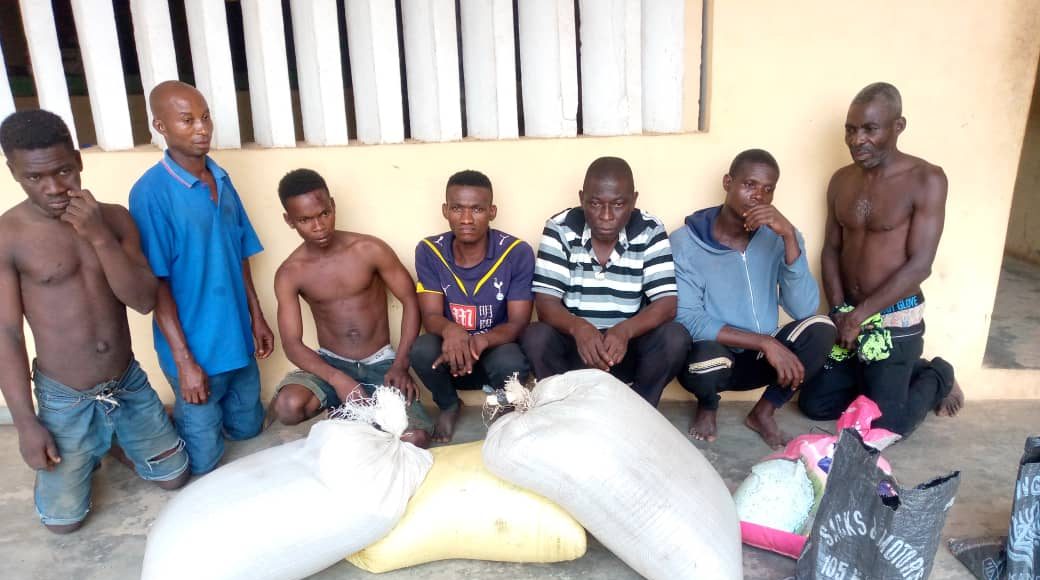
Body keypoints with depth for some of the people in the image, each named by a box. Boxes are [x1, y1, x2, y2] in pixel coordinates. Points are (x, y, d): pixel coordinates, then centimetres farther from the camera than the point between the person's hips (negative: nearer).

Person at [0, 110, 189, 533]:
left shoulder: (114, 218, -5)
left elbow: (145, 301, -12)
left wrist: (99, 236, -24)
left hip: (129, 383, 3)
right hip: (65, 399, -2)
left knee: (174, 477, 14)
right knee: (63, 519, 6)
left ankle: (117, 442, 40)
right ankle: (88, 453, 34)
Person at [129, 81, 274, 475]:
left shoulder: (222, 180, 3)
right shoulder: (150, 192, -17)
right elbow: (156, 284, -18)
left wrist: (257, 318, 11)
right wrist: (184, 360, -19)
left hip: (237, 337, 6)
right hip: (195, 347, -6)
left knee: (247, 428, 23)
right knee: (203, 461, 9)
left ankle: (185, 420, 46)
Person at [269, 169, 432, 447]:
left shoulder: (371, 249, -10)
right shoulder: (289, 274, -7)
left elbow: (411, 300, -4)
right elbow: (292, 344, -10)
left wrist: (401, 364, -15)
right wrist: (338, 379, -28)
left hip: (380, 362, -1)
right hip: (330, 363, 1)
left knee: (416, 438, -23)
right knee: (287, 407, -32)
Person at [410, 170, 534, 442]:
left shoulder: (517, 252, -17)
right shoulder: (428, 251, -10)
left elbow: (518, 322, -16)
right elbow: (430, 315, -12)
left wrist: (481, 341, -38)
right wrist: (450, 330, -38)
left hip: (497, 348, -2)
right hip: (450, 351, 2)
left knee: (511, 364, -36)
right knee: (422, 351, -31)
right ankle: (449, 405, 5)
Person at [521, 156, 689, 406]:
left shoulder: (650, 232, -9)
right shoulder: (560, 229, -11)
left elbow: (666, 303, -16)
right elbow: (546, 302, -17)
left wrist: (625, 331, -37)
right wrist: (578, 327, -40)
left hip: (629, 346, 1)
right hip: (573, 343, -1)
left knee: (675, 337, -26)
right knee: (535, 337, -30)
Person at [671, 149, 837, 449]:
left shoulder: (778, 236, -4)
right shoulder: (685, 242, -14)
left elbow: (803, 309, -17)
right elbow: (687, 320, -21)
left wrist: (789, 236, -27)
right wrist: (765, 341, -27)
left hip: (759, 359, 3)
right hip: (714, 356, -3)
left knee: (820, 329, -24)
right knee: (708, 357, -37)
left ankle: (763, 411, 1)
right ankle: (708, 405, 2)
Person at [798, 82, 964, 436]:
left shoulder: (926, 179, -14)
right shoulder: (842, 180, 3)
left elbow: (919, 265, -18)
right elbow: (831, 249, 7)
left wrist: (858, 315, -18)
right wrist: (839, 310, -6)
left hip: (896, 319, -6)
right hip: (850, 315, 6)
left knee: (884, 428, -5)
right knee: (815, 404, 7)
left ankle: (936, 377, 25)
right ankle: (906, 375, 26)